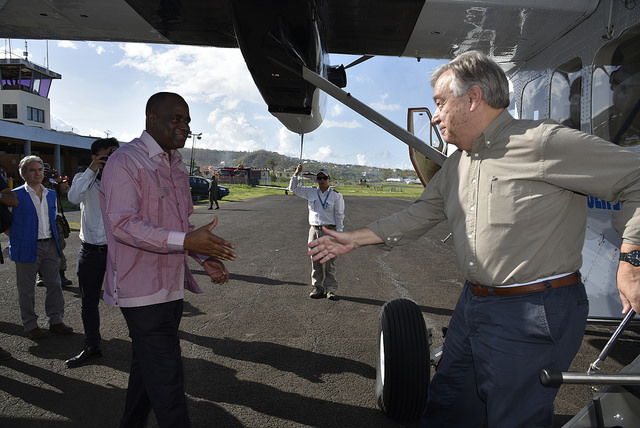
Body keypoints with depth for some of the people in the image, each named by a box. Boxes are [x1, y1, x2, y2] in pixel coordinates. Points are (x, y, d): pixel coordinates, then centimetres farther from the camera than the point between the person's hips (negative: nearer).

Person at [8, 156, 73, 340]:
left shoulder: (51, 194, 11)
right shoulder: (16, 195, -6)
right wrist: (17, 240, -3)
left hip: (50, 245, 5)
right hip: (27, 248, -5)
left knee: (54, 285, 9)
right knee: (27, 290, 5)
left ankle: (56, 321, 19)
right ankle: (30, 326, 17)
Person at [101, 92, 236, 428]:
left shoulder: (175, 165, 15)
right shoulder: (126, 161, -12)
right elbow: (123, 224, -23)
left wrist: (206, 256, 4)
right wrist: (186, 241, -31)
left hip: (171, 286, 9)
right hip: (143, 288, -8)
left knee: (147, 368, 21)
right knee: (166, 378, -5)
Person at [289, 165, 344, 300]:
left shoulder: (336, 196, -1)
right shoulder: (311, 193, 8)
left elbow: (339, 216, -2)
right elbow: (293, 188, 9)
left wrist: (338, 234, -9)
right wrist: (297, 173, -4)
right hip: (314, 230, 4)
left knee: (329, 262, -3)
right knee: (315, 262, 7)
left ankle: (330, 290, 4)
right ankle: (317, 288, 16)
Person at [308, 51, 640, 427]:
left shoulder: (544, 142, -15)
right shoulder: (456, 165, 11)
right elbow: (421, 214, 16)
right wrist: (354, 239, 14)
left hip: (535, 314, -8)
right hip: (473, 304, 8)